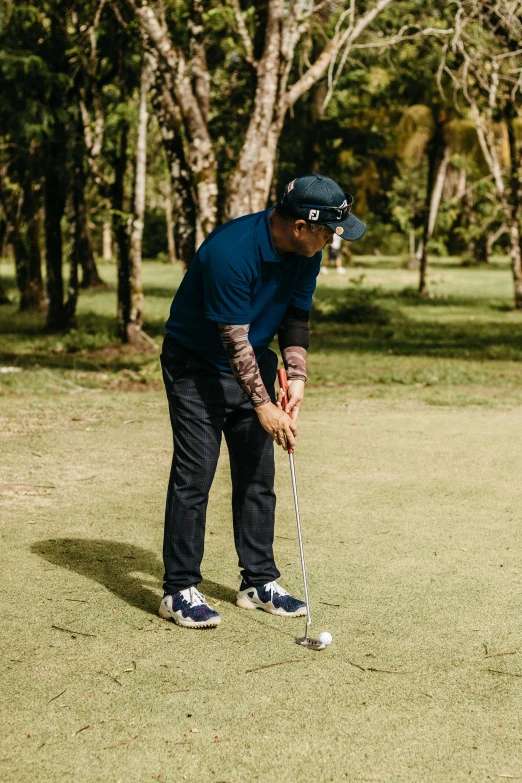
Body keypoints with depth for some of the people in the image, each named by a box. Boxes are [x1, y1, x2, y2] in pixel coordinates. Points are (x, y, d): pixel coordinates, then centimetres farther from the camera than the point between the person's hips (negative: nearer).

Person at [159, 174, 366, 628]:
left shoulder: (306, 253, -8)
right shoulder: (231, 252, -31)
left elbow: (297, 317, 3)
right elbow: (234, 339, -28)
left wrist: (296, 377, -10)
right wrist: (263, 406, -25)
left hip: (253, 362, 7)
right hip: (196, 365, -7)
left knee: (258, 475, 6)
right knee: (194, 474, -9)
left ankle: (259, 581, 15)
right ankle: (180, 590, -2)